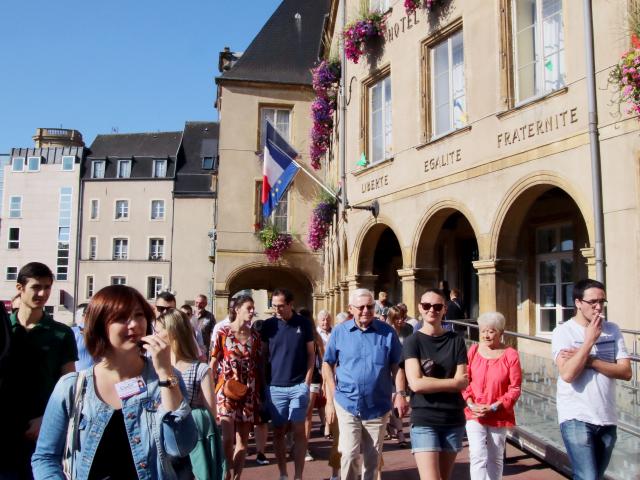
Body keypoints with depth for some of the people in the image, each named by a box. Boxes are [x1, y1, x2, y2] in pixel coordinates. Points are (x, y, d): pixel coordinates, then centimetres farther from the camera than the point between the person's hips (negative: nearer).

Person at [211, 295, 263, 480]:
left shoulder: (255, 335, 8)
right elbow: (213, 363, 0)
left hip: (248, 391, 4)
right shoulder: (223, 332, -2)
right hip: (227, 389, -3)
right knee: (227, 439, -13)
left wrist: (260, 392, 8)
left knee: (242, 440, 7)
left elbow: (258, 365, 11)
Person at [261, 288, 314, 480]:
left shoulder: (303, 323, -1)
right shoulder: (268, 324, 1)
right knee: (278, 432, 8)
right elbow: (263, 354, 7)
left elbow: (311, 354, 3)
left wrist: (307, 381, -4)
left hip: (299, 386, -1)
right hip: (275, 386, 1)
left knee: (298, 431, 2)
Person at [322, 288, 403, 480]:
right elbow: (327, 364, 5)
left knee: (373, 456, 13)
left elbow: (397, 365, 6)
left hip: (378, 405, 1)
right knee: (349, 454, -6)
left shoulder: (387, 332, -2)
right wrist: (331, 398, 0)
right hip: (347, 405, -1)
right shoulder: (339, 332, -2)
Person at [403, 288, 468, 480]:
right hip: (424, 420, -3)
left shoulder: (456, 341, 5)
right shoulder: (412, 342, -3)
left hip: (453, 419, 3)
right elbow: (416, 384, -14)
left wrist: (430, 382, -12)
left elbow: (463, 383, -3)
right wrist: (452, 381, -7)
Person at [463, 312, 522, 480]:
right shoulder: (473, 351, -3)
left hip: (499, 415, 0)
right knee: (478, 457, -10)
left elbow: (515, 388, -8)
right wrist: (471, 404, -14)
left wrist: (494, 407, -16)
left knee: (495, 459, 15)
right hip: (474, 414, 0)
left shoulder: (510, 355, -8)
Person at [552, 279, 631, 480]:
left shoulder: (612, 330, 6)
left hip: (607, 419, 5)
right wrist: (589, 340, -16)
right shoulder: (563, 331, -8)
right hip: (576, 419, -5)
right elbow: (567, 374, -20)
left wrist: (589, 360, -15)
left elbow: (626, 372, -3)